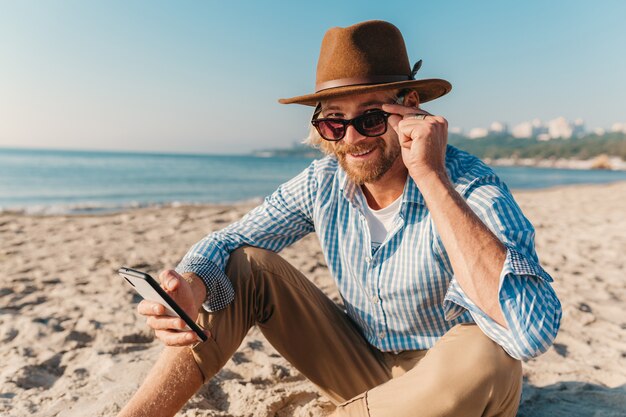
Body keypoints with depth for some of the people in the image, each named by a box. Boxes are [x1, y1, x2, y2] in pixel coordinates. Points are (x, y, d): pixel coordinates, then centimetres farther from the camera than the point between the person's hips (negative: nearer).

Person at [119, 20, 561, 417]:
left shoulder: (470, 185, -25)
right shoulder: (323, 183, -11)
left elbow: (533, 333, -39)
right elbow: (226, 242, -8)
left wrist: (432, 177, -39)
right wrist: (192, 287, -32)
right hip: (365, 370, 4)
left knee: (482, 359, -38)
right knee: (244, 267, -9)